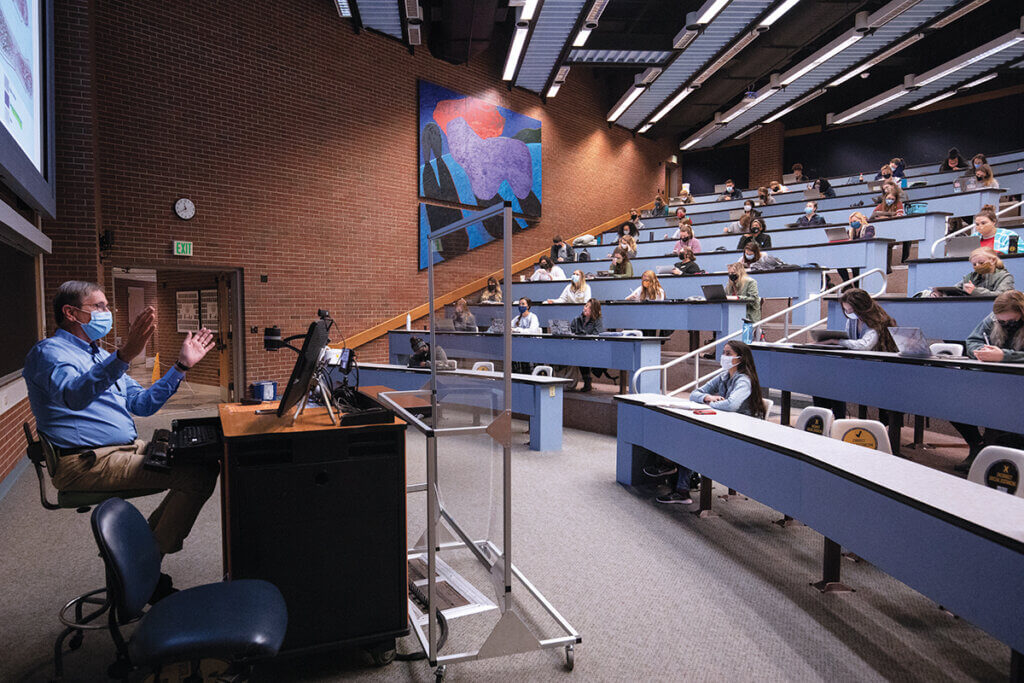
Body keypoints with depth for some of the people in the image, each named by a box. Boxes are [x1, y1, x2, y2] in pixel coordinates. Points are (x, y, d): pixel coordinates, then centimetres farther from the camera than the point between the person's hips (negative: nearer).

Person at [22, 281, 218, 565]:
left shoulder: (101, 356, 22)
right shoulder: (49, 351, -8)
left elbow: (142, 403, 21)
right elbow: (73, 395, -33)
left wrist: (182, 365, 15)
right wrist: (124, 356, -49)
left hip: (128, 448, 10)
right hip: (86, 463, -10)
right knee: (199, 475, -22)